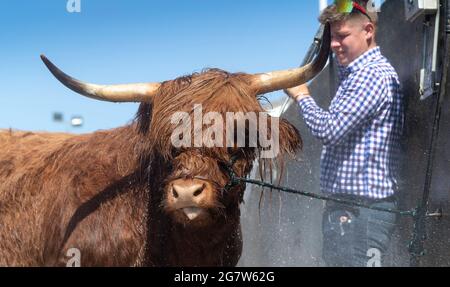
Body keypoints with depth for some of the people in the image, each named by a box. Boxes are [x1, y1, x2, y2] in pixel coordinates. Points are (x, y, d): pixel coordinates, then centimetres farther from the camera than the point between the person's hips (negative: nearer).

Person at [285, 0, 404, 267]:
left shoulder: (373, 75, -15)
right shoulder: (360, 73, 19)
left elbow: (329, 129, -20)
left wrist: (302, 96, -7)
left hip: (361, 208, -11)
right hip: (349, 204, 11)